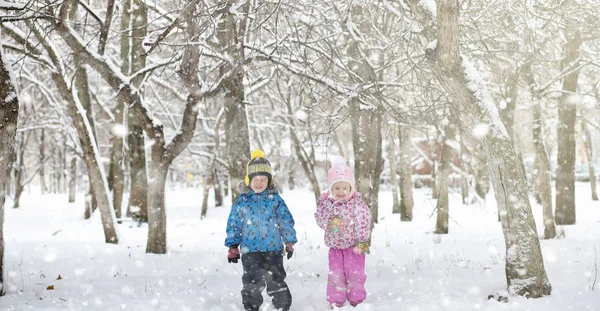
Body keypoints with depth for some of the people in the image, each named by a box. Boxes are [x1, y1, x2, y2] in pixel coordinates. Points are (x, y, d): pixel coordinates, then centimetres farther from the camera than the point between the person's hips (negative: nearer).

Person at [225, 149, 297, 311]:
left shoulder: (274, 199, 0)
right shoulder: (242, 201, 0)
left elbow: (286, 221, 5)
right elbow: (234, 224, 4)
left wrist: (289, 242, 5)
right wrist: (233, 246, 3)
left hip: (273, 248, 0)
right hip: (250, 249, 0)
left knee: (276, 279, 7)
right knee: (253, 282, -1)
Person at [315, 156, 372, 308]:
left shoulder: (357, 202, -13)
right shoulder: (325, 202, -6)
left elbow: (363, 222, -14)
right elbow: (320, 218, -8)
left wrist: (362, 241, -16)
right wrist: (330, 222, -28)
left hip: (353, 245, -2)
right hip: (335, 246, 2)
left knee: (355, 273, 1)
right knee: (335, 274, 4)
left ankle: (357, 300, 16)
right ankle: (335, 302, 15)